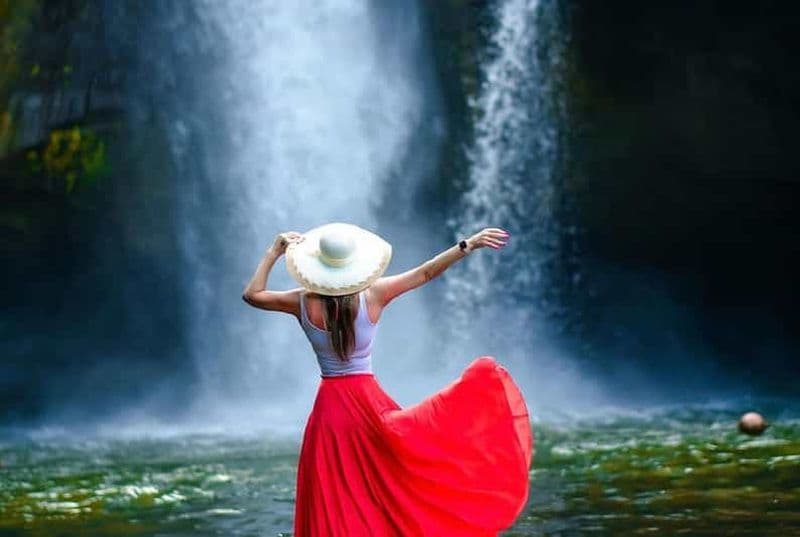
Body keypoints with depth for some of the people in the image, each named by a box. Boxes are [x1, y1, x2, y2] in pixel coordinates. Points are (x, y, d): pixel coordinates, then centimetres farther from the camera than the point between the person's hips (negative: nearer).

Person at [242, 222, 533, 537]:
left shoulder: (304, 303, -8)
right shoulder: (373, 296, -10)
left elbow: (252, 295, 7)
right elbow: (425, 273, -4)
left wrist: (273, 253, 14)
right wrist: (469, 245, 2)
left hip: (329, 407, 1)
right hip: (368, 402, -1)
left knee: (332, 505, 6)